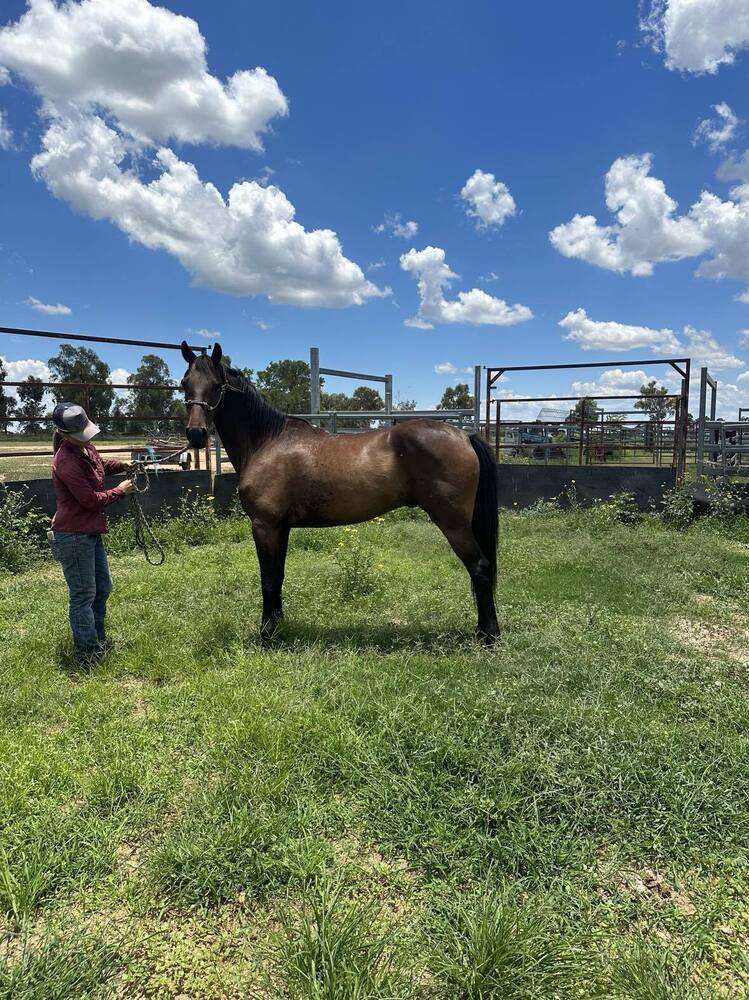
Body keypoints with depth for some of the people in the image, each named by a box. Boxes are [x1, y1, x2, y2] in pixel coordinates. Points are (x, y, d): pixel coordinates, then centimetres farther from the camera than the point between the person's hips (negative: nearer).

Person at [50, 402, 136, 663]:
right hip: (73, 536, -10)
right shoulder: (67, 462, -24)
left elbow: (100, 464, 28)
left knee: (103, 588, 20)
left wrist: (122, 465, 11)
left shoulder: (86, 448, 4)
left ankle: (99, 640, 36)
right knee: (83, 595, 1)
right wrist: (120, 491, -8)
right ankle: (87, 652, 15)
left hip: (91, 532, 10)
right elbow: (91, 500, -21)